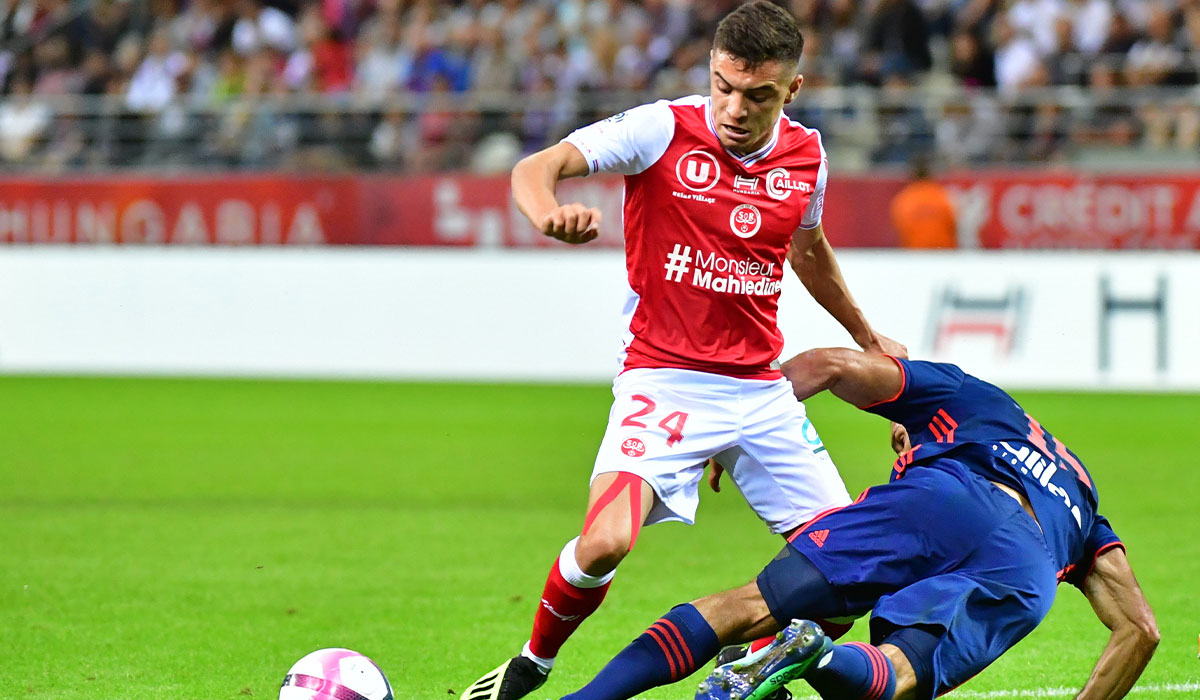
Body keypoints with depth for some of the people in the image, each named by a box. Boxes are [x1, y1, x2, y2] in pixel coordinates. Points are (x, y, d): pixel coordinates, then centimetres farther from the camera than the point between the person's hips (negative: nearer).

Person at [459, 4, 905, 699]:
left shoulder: (806, 155, 4)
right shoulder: (664, 130, -10)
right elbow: (535, 168, -17)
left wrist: (868, 337, 37)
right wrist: (551, 213, -40)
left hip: (762, 388, 5)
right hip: (663, 380, -5)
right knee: (605, 542, -25)